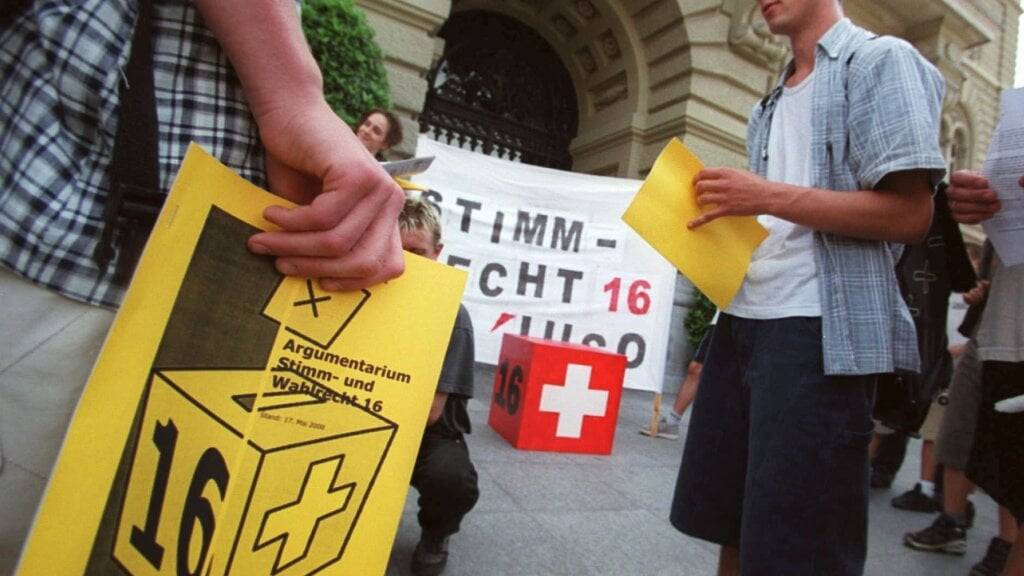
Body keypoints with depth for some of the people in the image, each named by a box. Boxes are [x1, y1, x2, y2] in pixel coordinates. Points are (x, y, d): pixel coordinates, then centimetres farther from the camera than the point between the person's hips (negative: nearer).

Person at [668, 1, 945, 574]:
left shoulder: (881, 60, 0)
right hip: (743, 320, 8)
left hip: (818, 329, -7)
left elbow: (910, 214, -11)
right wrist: (719, 219, 4)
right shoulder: (771, 104, 21)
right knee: (728, 522, 14)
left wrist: (767, 195, -15)